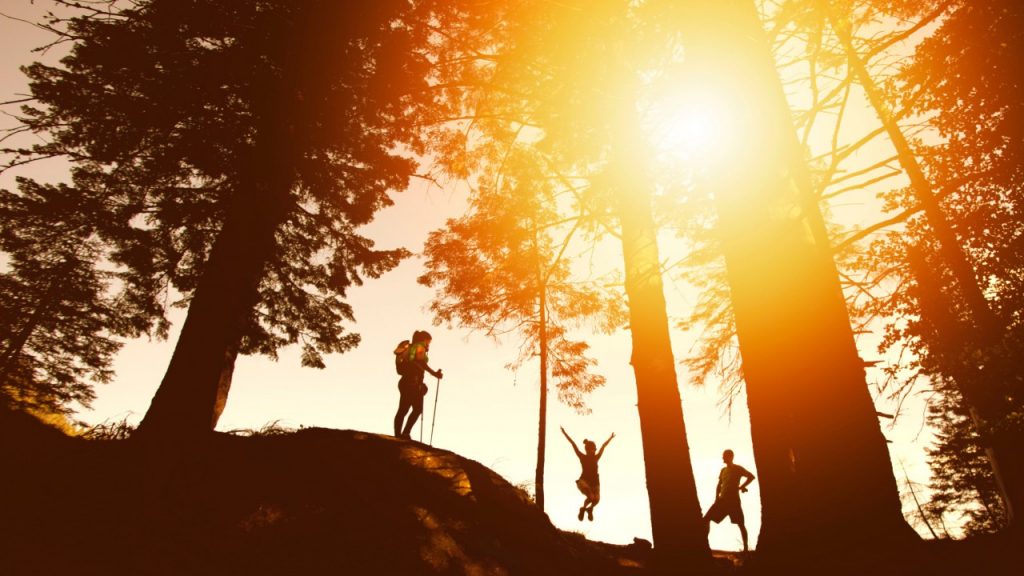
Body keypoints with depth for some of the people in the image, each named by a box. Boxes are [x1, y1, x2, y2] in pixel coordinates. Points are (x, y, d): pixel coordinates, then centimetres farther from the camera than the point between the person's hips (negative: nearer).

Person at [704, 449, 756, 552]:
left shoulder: (737, 468, -3)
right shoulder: (723, 470, 16)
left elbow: (751, 476, -10)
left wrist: (741, 487, -11)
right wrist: (717, 498, 9)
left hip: (733, 500, -6)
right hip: (722, 500, 6)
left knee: (740, 523, -2)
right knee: (707, 518, -2)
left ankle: (745, 548, 5)